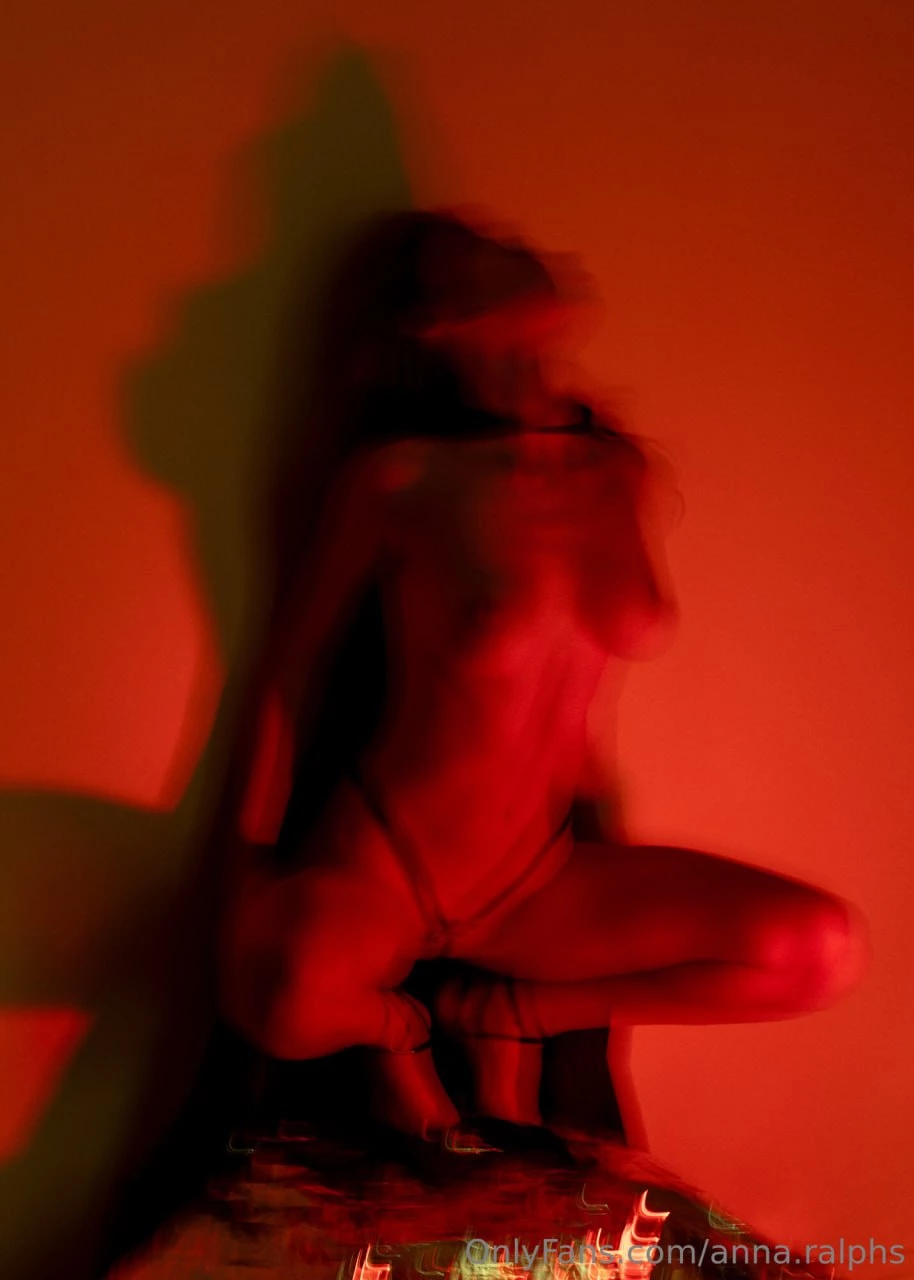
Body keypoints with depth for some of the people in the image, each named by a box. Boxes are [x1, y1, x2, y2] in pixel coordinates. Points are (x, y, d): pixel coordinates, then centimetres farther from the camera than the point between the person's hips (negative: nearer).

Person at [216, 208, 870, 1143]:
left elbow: (640, 633, -1)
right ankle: (394, 1024, 0)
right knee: (281, 1001, -41)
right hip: (381, 855, -5)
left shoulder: (618, 470, 5)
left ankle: (506, 1012, 5)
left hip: (538, 873, 5)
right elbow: (298, 651, -3)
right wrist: (256, 854, -2)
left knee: (826, 950, -9)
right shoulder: (399, 477, -11)